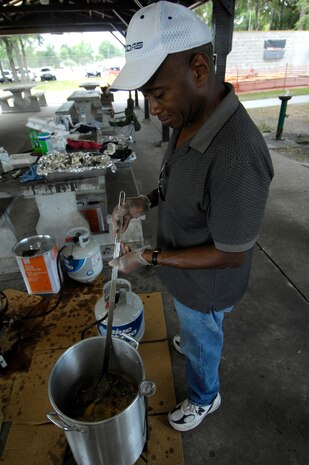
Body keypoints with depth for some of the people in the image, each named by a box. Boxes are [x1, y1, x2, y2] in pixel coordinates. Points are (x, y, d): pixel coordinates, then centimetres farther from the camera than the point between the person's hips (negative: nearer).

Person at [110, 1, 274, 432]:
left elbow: (231, 255, -29)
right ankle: (195, 339, 70)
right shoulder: (188, 120, -10)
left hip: (205, 284, -7)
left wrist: (150, 258, -25)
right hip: (184, 269, 7)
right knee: (194, 330, 36)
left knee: (200, 342, 23)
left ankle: (204, 398, 56)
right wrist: (147, 201, -10)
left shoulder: (237, 155, -39)